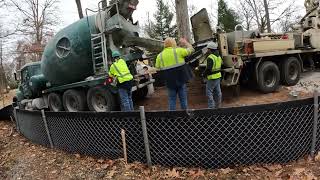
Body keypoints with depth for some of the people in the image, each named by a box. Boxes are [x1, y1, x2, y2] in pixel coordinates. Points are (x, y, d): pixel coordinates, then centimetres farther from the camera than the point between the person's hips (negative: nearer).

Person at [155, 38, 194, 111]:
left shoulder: (160, 56, 2)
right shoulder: (178, 51, -6)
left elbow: (157, 68, 9)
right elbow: (191, 49, 4)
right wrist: (185, 42, 19)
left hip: (170, 82, 2)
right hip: (181, 79, -2)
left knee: (172, 100, 13)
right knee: (183, 99, 12)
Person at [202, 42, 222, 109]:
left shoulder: (210, 57, -19)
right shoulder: (218, 56, 11)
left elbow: (208, 69, -24)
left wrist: (204, 74, -8)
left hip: (212, 77, -10)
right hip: (218, 76, 10)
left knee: (209, 92, -2)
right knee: (218, 91, 16)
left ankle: (211, 107, -1)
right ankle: (218, 106, 27)